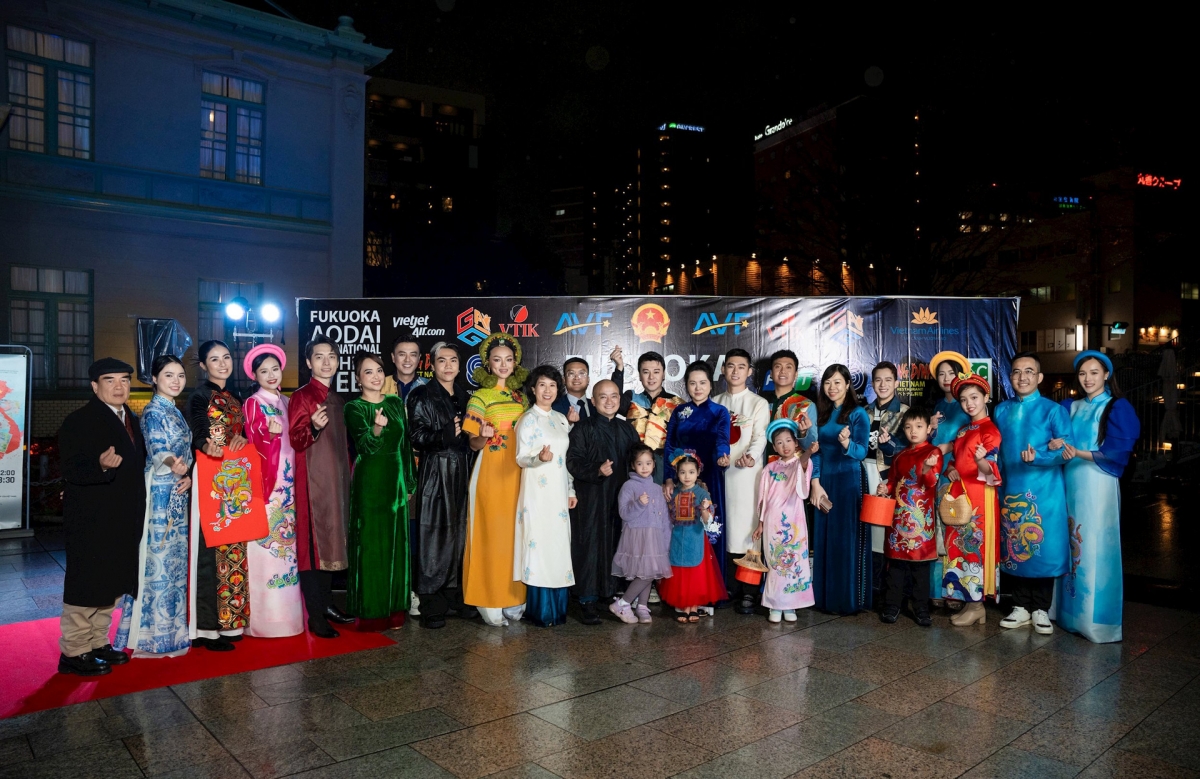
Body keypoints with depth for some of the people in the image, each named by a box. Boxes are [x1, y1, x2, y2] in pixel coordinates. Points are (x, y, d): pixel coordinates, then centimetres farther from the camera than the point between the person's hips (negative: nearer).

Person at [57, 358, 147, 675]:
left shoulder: (131, 420, 11)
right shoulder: (79, 421, -12)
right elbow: (71, 471, -19)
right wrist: (101, 466, -37)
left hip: (122, 522, 8)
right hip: (91, 522, -8)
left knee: (111, 585, 15)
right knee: (86, 587, 0)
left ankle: (98, 643, 28)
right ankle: (74, 652, 12)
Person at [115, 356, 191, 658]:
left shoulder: (175, 411, 14)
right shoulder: (153, 411, -10)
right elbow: (157, 451, -24)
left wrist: (188, 475, -3)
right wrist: (173, 464, -45)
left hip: (177, 494, 8)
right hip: (159, 494, -8)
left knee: (175, 559, 12)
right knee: (158, 558, -5)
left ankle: (171, 628, 21)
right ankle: (151, 635, 3)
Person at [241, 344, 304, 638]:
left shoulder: (286, 402, 14)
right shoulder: (253, 404, -3)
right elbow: (252, 443, -11)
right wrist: (269, 434, -28)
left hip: (288, 483, 6)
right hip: (266, 482, -6)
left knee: (288, 543, 9)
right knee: (267, 546, -6)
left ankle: (289, 612, 17)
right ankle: (266, 618, 1)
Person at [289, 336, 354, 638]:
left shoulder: (337, 399, 15)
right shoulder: (301, 396, -7)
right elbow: (294, 440, -14)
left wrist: (348, 474, 18)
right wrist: (313, 427, -31)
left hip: (337, 480, 8)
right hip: (312, 479, -8)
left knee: (332, 542, 12)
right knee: (313, 544, -6)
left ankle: (326, 602, 22)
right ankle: (316, 617, -2)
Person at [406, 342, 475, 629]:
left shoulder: (464, 396, 15)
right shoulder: (422, 396, -2)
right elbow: (416, 435, -11)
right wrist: (447, 433, -20)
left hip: (461, 471, 5)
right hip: (435, 472, -5)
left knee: (459, 532, 7)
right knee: (435, 535, -4)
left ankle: (455, 596, 16)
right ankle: (432, 605, 3)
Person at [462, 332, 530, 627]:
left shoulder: (521, 397, 11)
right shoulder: (480, 397, -2)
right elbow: (474, 444, -5)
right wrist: (484, 437, -25)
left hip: (517, 474, 4)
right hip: (490, 474, -4)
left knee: (516, 534, 7)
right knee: (490, 534, -3)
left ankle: (513, 598, 17)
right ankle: (490, 601, 7)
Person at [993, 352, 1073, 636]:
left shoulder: (1053, 410, -4)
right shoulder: (1001, 411, 9)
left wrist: (1037, 456, -25)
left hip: (1044, 492, -3)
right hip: (1010, 490, 4)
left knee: (1044, 549, 1)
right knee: (1014, 549, 8)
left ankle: (1041, 610, 16)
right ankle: (1021, 607, 21)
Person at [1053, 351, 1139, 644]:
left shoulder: (1117, 407, -1)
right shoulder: (1070, 406, 13)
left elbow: (1118, 451, -9)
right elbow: (1058, 439, 8)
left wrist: (1081, 453, -22)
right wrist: (1055, 445, -15)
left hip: (1098, 485, -5)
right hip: (1070, 482, 5)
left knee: (1095, 548, -5)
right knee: (1070, 543, 6)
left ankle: (1097, 617, 3)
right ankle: (1069, 609, 15)